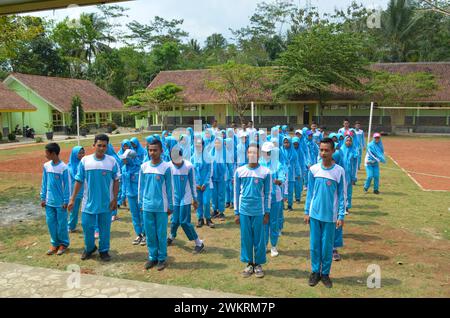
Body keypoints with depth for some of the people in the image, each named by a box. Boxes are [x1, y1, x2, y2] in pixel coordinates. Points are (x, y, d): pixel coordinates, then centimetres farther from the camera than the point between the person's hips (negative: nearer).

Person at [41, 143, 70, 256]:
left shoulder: (63, 167, -14)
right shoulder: (46, 166, 2)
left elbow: (66, 185, -10)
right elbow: (44, 183, 9)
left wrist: (65, 201, -9)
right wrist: (43, 197, 7)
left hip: (60, 202, -5)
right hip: (49, 201, 5)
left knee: (61, 223, 5)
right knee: (50, 222, 10)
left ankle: (64, 243, 21)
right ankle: (55, 243, 24)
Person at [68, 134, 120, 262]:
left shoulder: (112, 161, -7)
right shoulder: (85, 160, -4)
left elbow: (116, 181, -2)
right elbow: (79, 181, 1)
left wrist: (115, 199, -5)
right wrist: (72, 199, 0)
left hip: (106, 203, -1)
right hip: (88, 202, 1)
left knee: (105, 228, 10)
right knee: (87, 226, 10)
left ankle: (104, 250, 29)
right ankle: (89, 248, 35)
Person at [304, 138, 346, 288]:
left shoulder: (339, 171, -8)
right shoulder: (313, 169, -2)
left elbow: (341, 195, -3)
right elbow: (310, 192, 5)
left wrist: (341, 216, -5)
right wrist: (307, 212, 4)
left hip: (330, 216, -2)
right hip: (315, 214, 2)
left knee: (327, 246, 8)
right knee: (314, 245, 10)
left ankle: (325, 273, 25)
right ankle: (315, 272, 26)